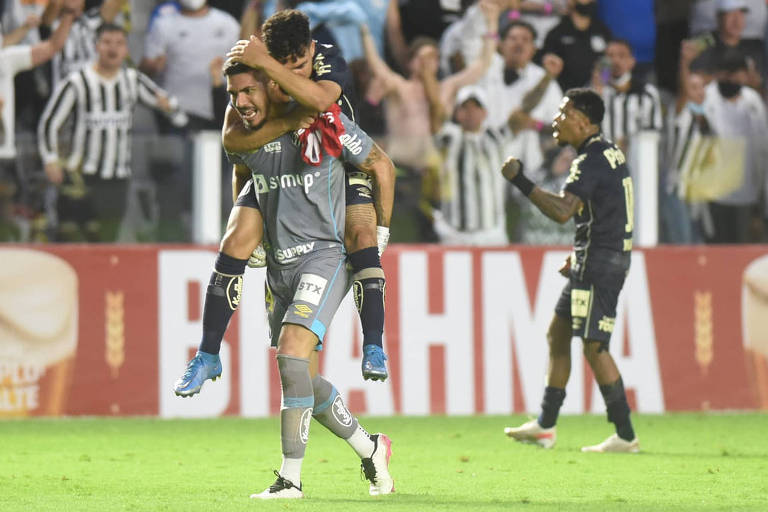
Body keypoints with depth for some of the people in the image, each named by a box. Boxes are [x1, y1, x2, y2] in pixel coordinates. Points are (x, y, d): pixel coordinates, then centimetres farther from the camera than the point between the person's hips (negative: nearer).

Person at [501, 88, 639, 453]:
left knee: (594, 346, -9)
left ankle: (625, 435, -8)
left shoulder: (592, 160, -17)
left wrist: (520, 181, -25)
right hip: (601, 257, 11)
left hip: (599, 260, -11)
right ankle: (545, 426, 21)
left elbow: (562, 211, -29)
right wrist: (579, 255, 23)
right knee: (557, 335, 15)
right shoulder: (609, 153, 15)